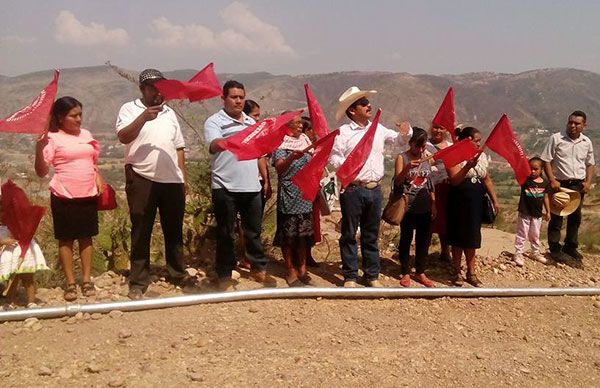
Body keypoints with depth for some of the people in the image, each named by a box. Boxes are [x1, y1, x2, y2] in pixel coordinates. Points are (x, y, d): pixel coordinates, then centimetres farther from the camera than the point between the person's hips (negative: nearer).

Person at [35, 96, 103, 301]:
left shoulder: (86, 134, 9)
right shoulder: (52, 138, -6)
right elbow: (41, 172, -11)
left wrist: (98, 178, 3)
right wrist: (39, 149, -26)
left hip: (88, 195, 4)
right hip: (64, 197, -4)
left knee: (86, 237, 9)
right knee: (66, 239, 5)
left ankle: (87, 280, 18)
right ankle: (70, 283, 13)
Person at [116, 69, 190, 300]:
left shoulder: (169, 113, 17)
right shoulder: (130, 109, 2)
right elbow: (123, 137, -16)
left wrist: (183, 175, 13)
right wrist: (143, 117, -28)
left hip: (172, 180, 5)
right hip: (142, 180, -4)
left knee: (174, 229, 12)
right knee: (141, 231, 2)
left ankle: (177, 273, 26)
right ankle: (138, 282, 9)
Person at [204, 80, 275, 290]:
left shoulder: (251, 121, 18)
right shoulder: (214, 121, -3)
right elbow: (214, 146, -21)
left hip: (251, 186, 5)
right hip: (225, 187, -5)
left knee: (254, 231, 13)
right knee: (225, 233, 3)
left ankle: (258, 268, 26)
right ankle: (225, 275, 12)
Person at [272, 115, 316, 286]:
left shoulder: (305, 141, 12)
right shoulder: (281, 144, -8)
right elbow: (279, 168, -26)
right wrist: (291, 158, -42)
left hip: (305, 197, 6)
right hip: (288, 198, -6)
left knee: (304, 235, 9)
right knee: (288, 236, 2)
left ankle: (302, 269, 18)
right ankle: (291, 272, 12)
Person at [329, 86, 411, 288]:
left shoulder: (378, 129, 11)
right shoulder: (343, 132, -5)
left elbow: (399, 141, 21)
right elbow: (334, 158, -8)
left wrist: (405, 133, 0)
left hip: (375, 189, 5)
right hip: (353, 189, -5)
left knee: (371, 234, 13)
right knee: (349, 234, 4)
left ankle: (371, 275, 23)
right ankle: (350, 276, 14)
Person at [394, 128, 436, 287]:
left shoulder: (427, 158, 9)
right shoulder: (402, 158, -4)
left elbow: (430, 182, 14)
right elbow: (397, 182, -12)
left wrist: (433, 203, 10)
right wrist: (407, 168, -28)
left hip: (425, 208, 4)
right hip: (408, 207, -4)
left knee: (423, 240, 9)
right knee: (406, 239, 4)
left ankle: (420, 272, 21)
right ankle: (405, 273, 15)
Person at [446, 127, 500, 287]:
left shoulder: (482, 156, 9)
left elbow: (487, 179, 15)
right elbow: (454, 180, -20)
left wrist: (494, 200, 12)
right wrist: (468, 166, -33)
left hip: (476, 202, 5)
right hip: (459, 203, -5)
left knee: (472, 237, 11)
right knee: (458, 237, 5)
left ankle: (471, 273, 21)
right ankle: (457, 272, 18)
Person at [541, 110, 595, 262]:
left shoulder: (587, 142, 4)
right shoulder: (556, 138, -9)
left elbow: (590, 164, 12)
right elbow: (546, 161, -8)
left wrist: (588, 182, -2)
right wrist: (552, 180, -16)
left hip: (578, 185, 4)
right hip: (559, 184, -4)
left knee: (575, 217, 15)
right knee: (556, 218, 1)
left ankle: (570, 247, 30)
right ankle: (554, 249, 11)